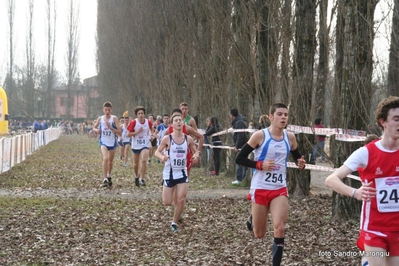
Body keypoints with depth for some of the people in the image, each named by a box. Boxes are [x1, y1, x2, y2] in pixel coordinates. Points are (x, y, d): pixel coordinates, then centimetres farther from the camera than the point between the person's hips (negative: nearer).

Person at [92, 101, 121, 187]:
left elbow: (119, 132, -11)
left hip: (112, 142, 1)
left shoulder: (114, 119, -7)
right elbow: (94, 128, 15)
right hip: (103, 142, -1)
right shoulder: (100, 118, -1)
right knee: (105, 158, -23)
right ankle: (105, 179, -22)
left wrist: (110, 127, -23)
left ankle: (109, 176, 43)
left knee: (110, 161, 17)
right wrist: (96, 130, -8)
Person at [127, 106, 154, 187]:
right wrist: (137, 132, -21)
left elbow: (151, 129, 18)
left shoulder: (148, 122, -7)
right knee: (135, 163, 13)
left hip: (145, 145, -1)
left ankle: (142, 179, -14)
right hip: (135, 145, 1)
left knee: (144, 160, -23)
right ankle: (137, 176, 41)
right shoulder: (134, 122, -12)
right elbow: (128, 135, -11)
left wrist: (151, 135, 3)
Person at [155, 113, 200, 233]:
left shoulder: (188, 139, -3)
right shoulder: (167, 139, -10)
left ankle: (174, 223, 14)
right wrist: (162, 157, -27)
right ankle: (172, 193, 39)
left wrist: (196, 156, -14)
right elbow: (157, 152, -4)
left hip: (182, 173, 2)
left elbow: (196, 151, 9)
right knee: (167, 202, 2)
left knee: (181, 200, -6)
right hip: (169, 173, -2)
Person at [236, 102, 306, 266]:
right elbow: (239, 159, -9)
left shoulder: (290, 137, 0)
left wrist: (301, 164, -6)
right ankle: (253, 219, 46)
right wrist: (260, 165, -21)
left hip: (280, 190, 2)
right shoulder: (260, 135, -12)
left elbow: (297, 158, 17)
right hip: (260, 189, -2)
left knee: (279, 228, -16)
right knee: (259, 234, 10)